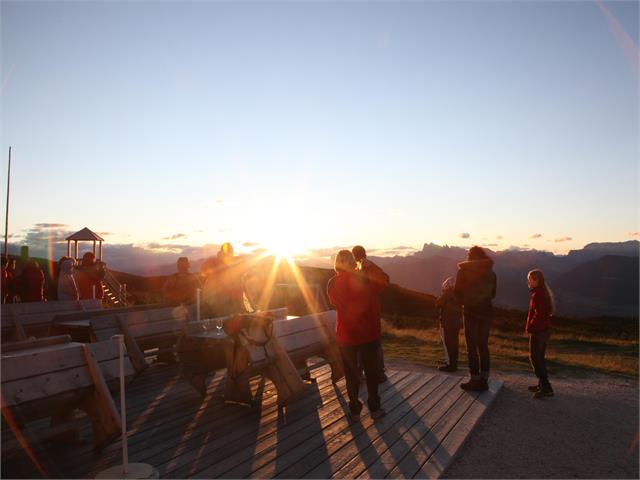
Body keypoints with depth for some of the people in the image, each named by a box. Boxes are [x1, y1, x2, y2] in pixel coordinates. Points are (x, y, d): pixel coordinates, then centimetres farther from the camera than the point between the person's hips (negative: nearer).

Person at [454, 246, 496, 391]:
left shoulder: (464, 271, -8)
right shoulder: (490, 273, 4)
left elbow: (458, 292, -4)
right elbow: (493, 294, 11)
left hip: (470, 311, -4)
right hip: (486, 311, 5)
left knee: (472, 347, 2)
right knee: (483, 346, 12)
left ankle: (475, 380, 4)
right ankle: (484, 380, 16)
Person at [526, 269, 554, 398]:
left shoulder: (537, 294, -19)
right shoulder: (545, 292, 11)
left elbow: (539, 313, -26)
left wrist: (529, 327, -15)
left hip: (538, 331, -10)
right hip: (545, 329, 10)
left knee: (535, 358, -4)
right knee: (539, 357, 18)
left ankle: (546, 388, -3)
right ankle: (542, 384, 27)